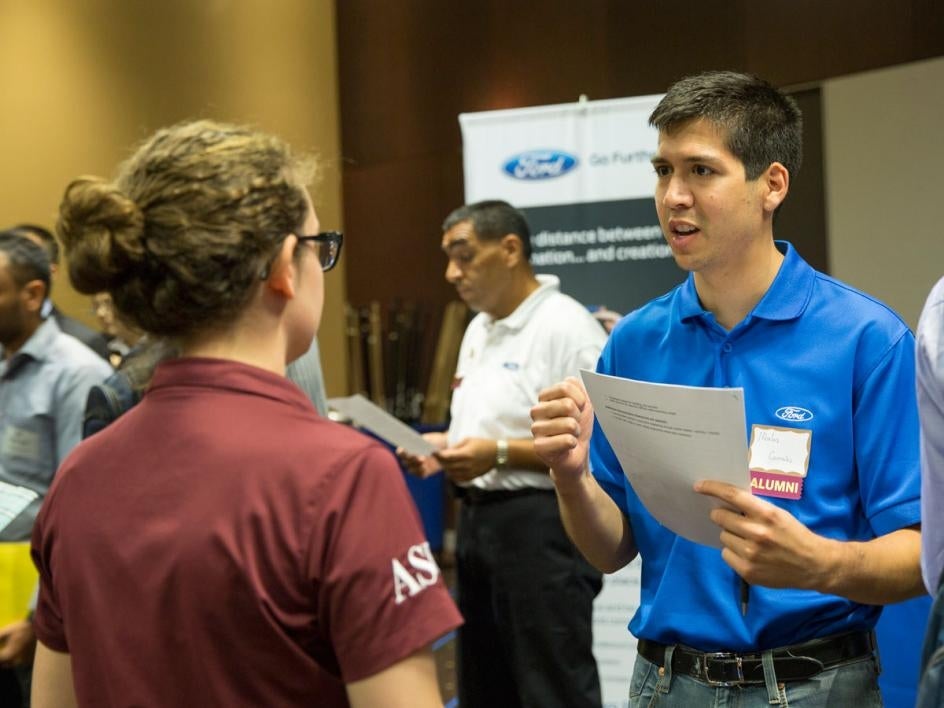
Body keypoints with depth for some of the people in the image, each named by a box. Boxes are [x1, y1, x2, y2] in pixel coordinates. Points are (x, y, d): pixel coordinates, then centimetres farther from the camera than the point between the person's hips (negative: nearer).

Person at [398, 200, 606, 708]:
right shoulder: (478, 329, 15)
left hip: (542, 524, -9)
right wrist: (446, 447, 3)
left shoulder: (566, 327, -14)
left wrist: (502, 453, -23)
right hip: (480, 517, 9)